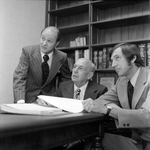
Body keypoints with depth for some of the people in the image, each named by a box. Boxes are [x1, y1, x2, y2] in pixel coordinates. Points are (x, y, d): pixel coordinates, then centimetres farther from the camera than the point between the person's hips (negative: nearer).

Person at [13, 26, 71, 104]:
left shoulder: (62, 57, -5)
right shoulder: (27, 51, -10)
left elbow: (66, 81, 9)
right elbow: (19, 76, -16)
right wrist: (20, 101, -30)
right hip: (29, 99, -1)